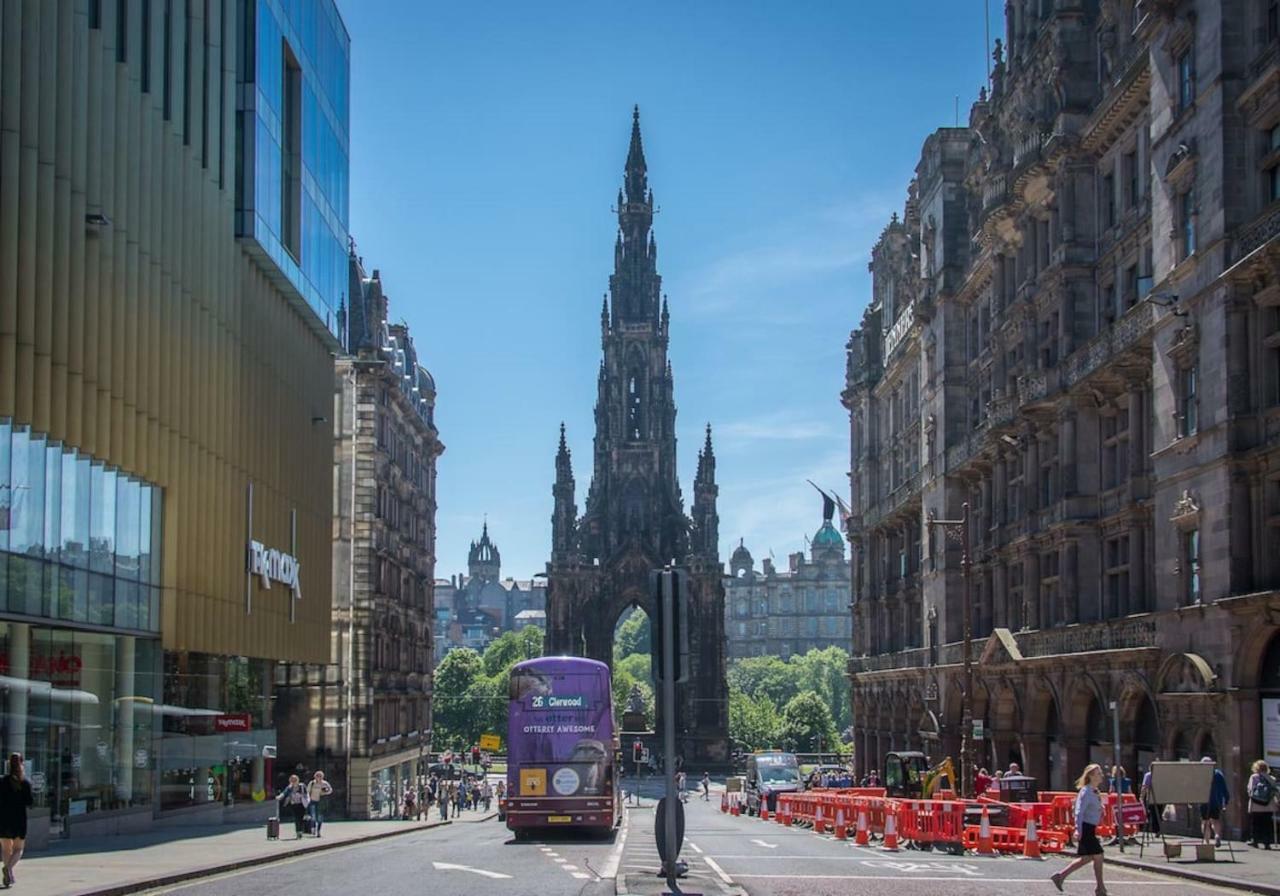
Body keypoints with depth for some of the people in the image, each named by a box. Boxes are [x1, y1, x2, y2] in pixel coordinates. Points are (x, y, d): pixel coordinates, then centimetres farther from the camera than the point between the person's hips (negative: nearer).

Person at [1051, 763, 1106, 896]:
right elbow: (1079, 812, -23)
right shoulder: (1086, 792, -16)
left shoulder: (1094, 792, 13)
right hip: (1086, 828, -10)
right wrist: (1078, 830, -30)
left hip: (1090, 829, 10)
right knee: (1098, 856, -5)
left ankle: (1060, 876, 19)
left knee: (1086, 858, 13)